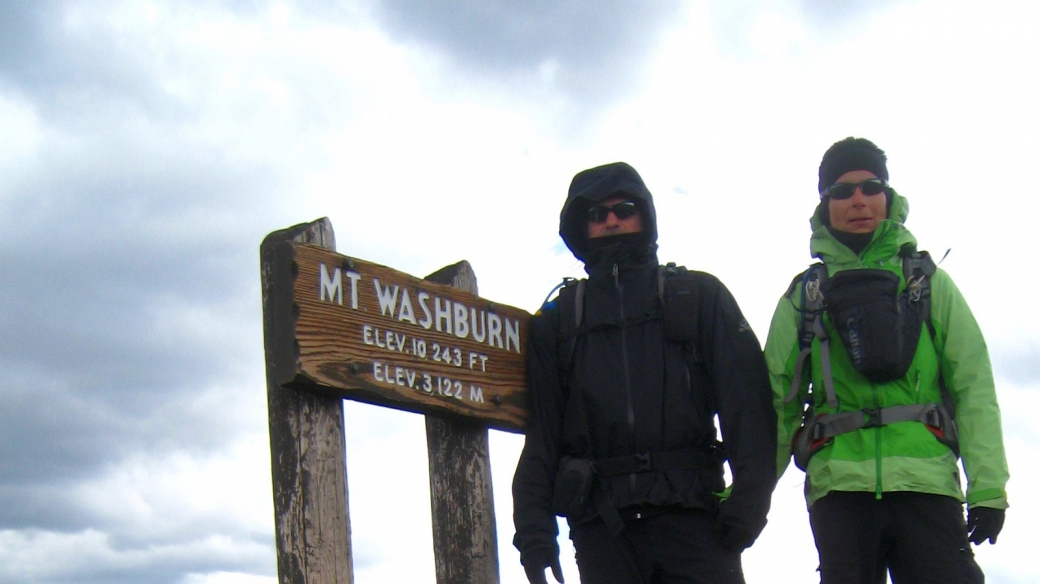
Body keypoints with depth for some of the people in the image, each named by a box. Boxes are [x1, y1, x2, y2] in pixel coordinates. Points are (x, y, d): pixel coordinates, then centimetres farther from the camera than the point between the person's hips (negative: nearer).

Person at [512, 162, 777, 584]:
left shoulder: (700, 296, 13)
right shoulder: (559, 319, 17)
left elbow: (747, 403, 4)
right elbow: (539, 428, 11)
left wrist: (746, 503, -9)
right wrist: (533, 529, -1)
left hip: (690, 515, -1)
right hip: (601, 522, 2)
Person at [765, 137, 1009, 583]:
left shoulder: (931, 283, 15)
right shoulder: (802, 297, 16)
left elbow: (973, 384, 7)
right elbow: (777, 398, 10)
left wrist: (988, 485, -3)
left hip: (925, 480, 0)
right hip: (839, 483, 1)